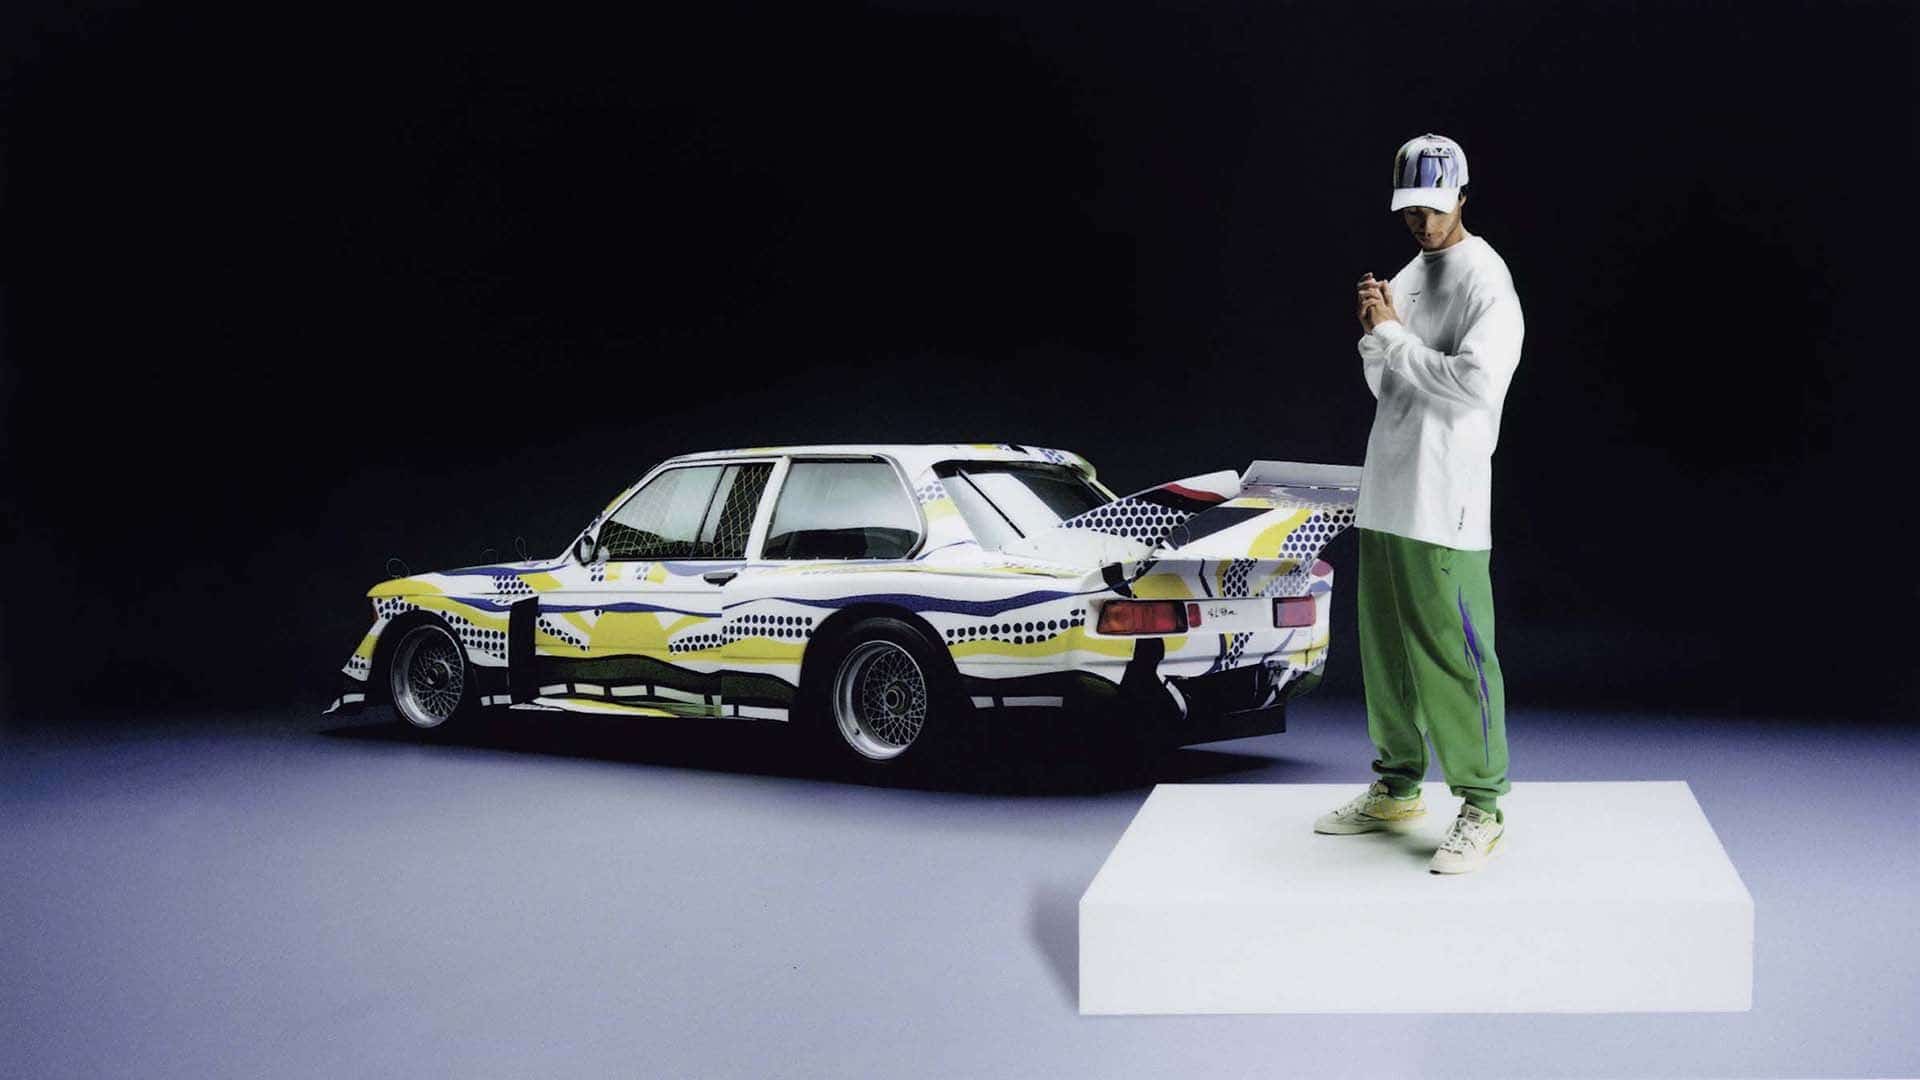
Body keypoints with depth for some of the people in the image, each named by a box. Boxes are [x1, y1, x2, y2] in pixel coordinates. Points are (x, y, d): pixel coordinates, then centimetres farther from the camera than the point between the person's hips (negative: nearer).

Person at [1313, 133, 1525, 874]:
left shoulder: (1486, 280, -8)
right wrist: (1375, 333, 0)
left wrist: (1393, 334, -11)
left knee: (1454, 653, -7)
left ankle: (1481, 809, 1)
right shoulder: (1408, 276, 17)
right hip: (1385, 496, 8)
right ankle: (1397, 789, 25)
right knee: (1386, 647, 13)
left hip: (1444, 506, -8)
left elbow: (1474, 384, -20)